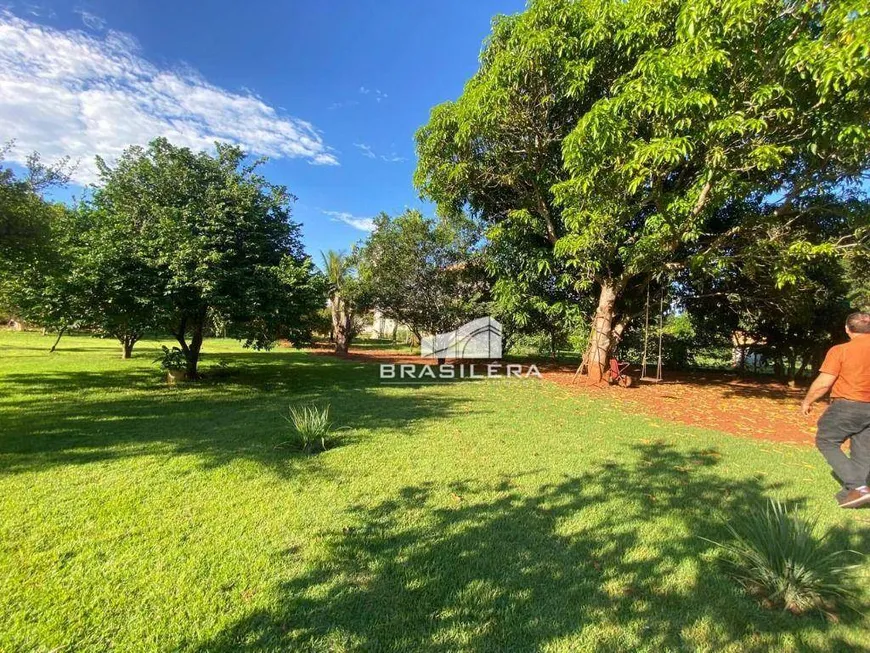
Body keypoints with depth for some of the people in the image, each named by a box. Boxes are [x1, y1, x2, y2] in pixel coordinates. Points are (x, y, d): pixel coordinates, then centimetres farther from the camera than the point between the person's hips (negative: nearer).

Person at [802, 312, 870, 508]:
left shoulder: (840, 350, -14)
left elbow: (823, 383, -14)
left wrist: (807, 401, 0)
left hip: (847, 406, -6)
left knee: (826, 442, 9)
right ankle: (849, 493, 17)